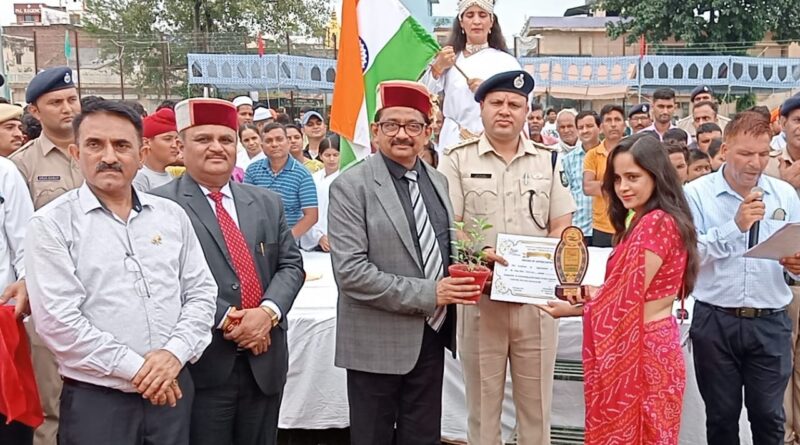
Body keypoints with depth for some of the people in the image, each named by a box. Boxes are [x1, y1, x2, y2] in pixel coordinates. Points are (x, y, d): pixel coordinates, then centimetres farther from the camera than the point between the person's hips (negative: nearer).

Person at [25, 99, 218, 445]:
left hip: (173, 389, 3)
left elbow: (201, 292, 5)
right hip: (95, 398, -3)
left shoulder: (171, 215, 6)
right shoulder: (51, 224, -5)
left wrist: (175, 352, -10)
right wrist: (135, 369, -14)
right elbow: (57, 320, -12)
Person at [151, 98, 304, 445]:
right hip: (200, 363, -5)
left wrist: (268, 312, -10)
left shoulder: (267, 203, 12)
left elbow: (291, 264, 8)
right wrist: (225, 321, -16)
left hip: (264, 361, 5)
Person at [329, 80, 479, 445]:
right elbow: (350, 272, -19)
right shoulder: (351, 186, -11)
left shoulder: (438, 181, 9)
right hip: (378, 341, -5)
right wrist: (427, 293, -20)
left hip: (431, 334, 6)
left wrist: (464, 274, -3)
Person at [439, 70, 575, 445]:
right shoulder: (457, 160, 1)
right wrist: (478, 252, -23)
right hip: (480, 297, -2)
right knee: (482, 402, 11)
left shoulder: (548, 160, 8)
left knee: (536, 402, 12)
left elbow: (563, 226, 7)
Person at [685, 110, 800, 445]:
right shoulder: (696, 193, -5)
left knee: (769, 417, 10)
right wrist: (735, 226, -21)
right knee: (721, 416, 13)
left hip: (771, 323, 2)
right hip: (715, 321, -2)